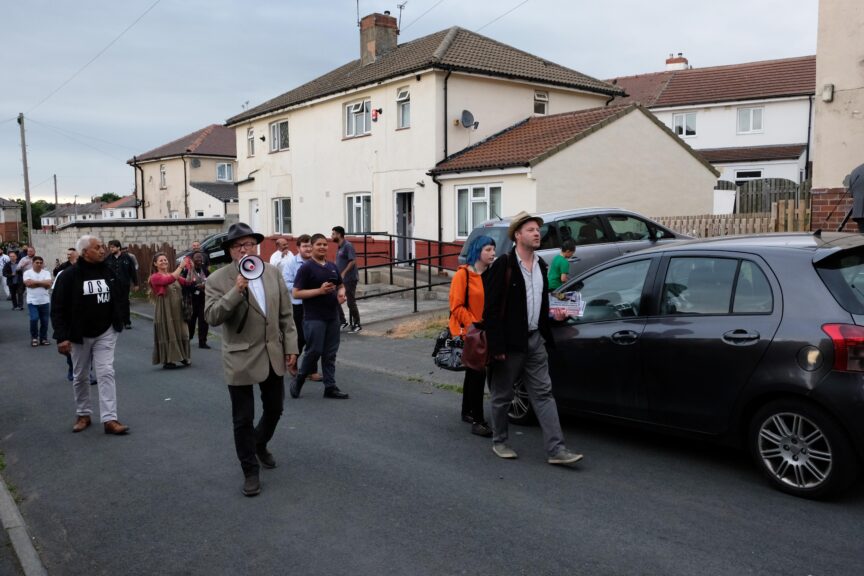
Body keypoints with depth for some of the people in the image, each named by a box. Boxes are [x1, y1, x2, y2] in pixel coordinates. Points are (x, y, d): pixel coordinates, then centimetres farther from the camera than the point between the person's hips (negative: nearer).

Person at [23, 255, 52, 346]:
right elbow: (28, 283, -15)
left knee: (44, 321, 6)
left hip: (45, 301, 2)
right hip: (32, 301, -2)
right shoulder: (27, 273, 0)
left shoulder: (46, 273, 4)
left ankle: (43, 338, 19)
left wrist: (35, 282, -10)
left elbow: (48, 284, -10)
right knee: (34, 319, -12)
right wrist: (42, 283, -10)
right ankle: (34, 337, 7)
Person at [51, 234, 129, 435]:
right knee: (80, 377, 12)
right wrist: (62, 337, -18)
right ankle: (83, 415, 28)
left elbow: (117, 298, 13)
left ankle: (110, 419, -8)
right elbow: (58, 308, -12)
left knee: (106, 373, -6)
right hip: (80, 335, -2)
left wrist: (118, 323, 11)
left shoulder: (108, 272, 1)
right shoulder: (69, 276, -12)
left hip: (105, 333, 2)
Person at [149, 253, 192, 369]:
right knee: (167, 334, -1)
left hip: (178, 310, 5)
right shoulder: (155, 277, -6)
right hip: (165, 311, -5)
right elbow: (169, 280, -25)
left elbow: (187, 282, -3)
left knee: (181, 333, 8)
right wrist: (180, 266, -26)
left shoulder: (173, 274, 12)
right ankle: (167, 361, 8)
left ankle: (182, 357, 22)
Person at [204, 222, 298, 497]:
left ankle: (259, 445, 48)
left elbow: (285, 314, 6)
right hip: (241, 359, -4)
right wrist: (236, 291, -30)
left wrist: (291, 347, 4)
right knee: (243, 419, 5)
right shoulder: (217, 280, -9)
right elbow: (212, 317, -19)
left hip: (273, 356, 4)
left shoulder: (272, 272, 2)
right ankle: (250, 472, 22)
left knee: (274, 409, 18)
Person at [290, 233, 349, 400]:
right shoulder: (306, 268, -7)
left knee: (330, 353, 8)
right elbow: (296, 293, -12)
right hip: (314, 317, -6)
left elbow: (341, 285, 24)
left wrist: (341, 293, 0)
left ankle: (330, 387, 15)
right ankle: (298, 380, 18)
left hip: (332, 316, 6)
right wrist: (320, 291, -20)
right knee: (314, 351, -5)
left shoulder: (332, 267, 12)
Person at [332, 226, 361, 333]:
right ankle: (343, 322, 20)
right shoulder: (339, 247, 13)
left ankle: (356, 325, 9)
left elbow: (353, 261, -21)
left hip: (349, 279, -9)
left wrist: (343, 273, -22)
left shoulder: (348, 246, -13)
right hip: (340, 279, 9)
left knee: (351, 302, -2)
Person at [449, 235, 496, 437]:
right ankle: (477, 421, -4)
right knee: (478, 373, -10)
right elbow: (456, 307, -15)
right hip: (467, 332, -7)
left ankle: (467, 412, 32)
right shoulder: (463, 274, -12)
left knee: (473, 372, 18)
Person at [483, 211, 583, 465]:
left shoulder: (540, 265, 10)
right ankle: (499, 442, 27)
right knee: (502, 396, 9)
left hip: (534, 340, 6)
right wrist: (496, 346, -18)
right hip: (510, 343, -6)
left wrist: (554, 312, 4)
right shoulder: (503, 265, -12)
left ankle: (555, 449, 5)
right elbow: (491, 308, -14)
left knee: (543, 394, 3)